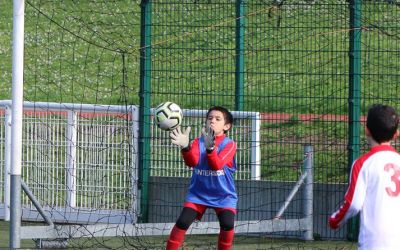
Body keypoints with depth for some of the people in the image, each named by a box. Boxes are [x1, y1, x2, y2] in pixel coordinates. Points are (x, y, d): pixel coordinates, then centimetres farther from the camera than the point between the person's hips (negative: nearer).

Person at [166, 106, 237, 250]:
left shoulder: (229, 144, -11)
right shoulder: (198, 142, -3)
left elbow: (217, 165, -29)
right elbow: (192, 162, -23)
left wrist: (210, 147, -48)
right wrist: (185, 147, -44)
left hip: (223, 195, -2)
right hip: (198, 193, 2)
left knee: (227, 224, -22)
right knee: (182, 222, -14)